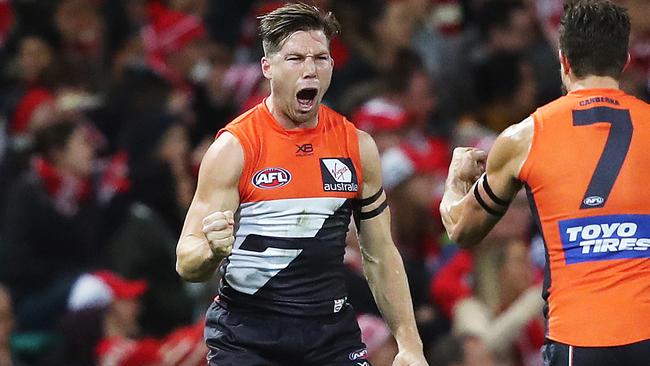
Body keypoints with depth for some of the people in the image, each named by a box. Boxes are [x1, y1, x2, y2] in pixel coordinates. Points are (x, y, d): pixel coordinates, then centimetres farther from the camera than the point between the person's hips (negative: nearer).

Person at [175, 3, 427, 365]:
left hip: (333, 334, 3)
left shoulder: (357, 145, 5)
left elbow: (381, 256, 13)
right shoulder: (234, 147, -8)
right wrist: (213, 251, -33)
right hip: (246, 333, -3)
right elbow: (186, 264, -10)